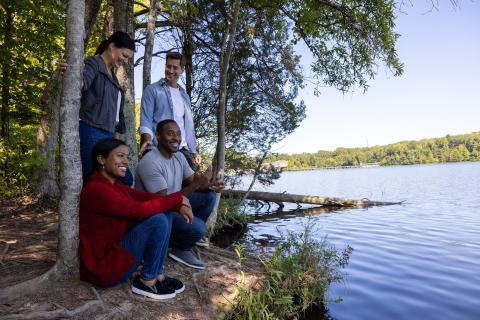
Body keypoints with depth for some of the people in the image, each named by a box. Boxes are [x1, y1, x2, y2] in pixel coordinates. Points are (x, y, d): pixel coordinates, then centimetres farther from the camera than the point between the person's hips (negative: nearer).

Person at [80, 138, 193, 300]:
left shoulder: (114, 184, 7)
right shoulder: (96, 189, -23)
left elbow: (145, 197, -1)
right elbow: (140, 210, -28)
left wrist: (178, 205, -17)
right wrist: (178, 198, -18)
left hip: (117, 247, 9)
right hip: (105, 266, -9)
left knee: (164, 212, 2)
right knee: (158, 220, -22)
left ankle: (158, 274, 4)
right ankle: (146, 281, -4)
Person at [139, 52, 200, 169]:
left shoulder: (184, 95, 21)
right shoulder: (152, 90, 5)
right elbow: (145, 119, -5)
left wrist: (194, 150, 11)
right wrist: (147, 139, -24)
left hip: (183, 149, 5)